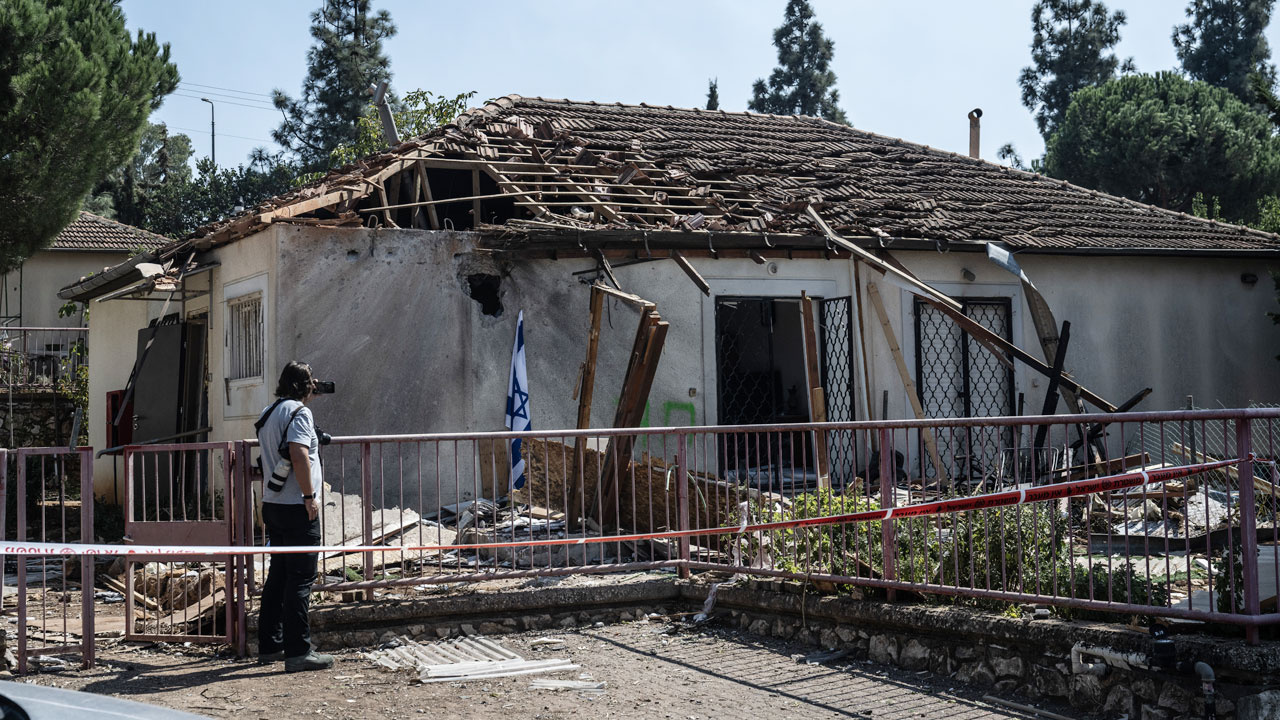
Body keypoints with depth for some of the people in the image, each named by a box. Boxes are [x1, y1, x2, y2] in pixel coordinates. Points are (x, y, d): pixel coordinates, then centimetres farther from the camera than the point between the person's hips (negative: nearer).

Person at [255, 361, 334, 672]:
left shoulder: (268, 413, 15)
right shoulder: (299, 411, -11)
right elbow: (299, 455, -23)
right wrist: (309, 497, -20)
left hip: (273, 505, 9)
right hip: (296, 507, -9)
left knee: (278, 575, 15)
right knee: (300, 578, -6)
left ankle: (269, 646, 20)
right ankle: (298, 652, -6)